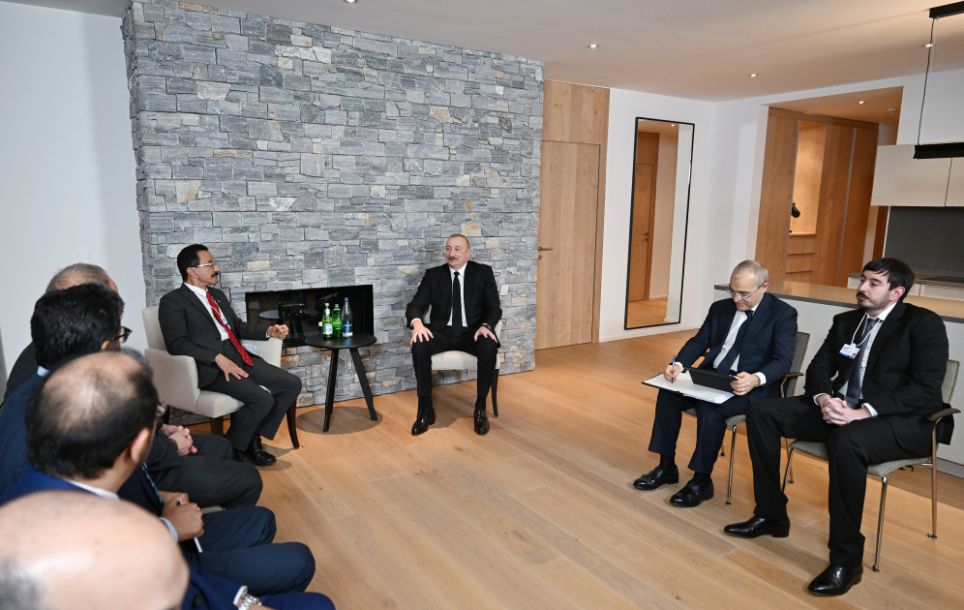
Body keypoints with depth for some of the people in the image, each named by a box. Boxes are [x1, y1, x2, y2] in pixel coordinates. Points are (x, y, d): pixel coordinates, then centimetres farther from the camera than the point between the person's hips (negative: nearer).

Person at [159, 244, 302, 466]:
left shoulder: (217, 295, 21)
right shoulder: (173, 301, -3)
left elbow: (238, 327, 28)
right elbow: (178, 344, -14)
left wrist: (269, 330, 10)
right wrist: (218, 358, -25)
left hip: (239, 357, 8)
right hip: (210, 366, -8)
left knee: (292, 384, -5)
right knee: (262, 399, -27)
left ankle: (253, 438, 6)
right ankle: (231, 448, -2)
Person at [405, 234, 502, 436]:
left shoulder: (483, 272, 4)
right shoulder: (433, 275, 7)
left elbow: (494, 308, -1)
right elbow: (415, 305, 0)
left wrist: (486, 326, -24)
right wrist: (417, 322, -25)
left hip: (473, 332, -1)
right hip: (443, 332, 1)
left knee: (489, 347, -35)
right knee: (419, 346, -31)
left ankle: (480, 408, -17)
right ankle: (426, 409, -17)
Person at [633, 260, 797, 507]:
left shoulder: (783, 314, -5)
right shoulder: (721, 308, 11)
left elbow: (782, 361, -15)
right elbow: (699, 342, 8)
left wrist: (756, 378, -36)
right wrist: (678, 364, -12)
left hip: (752, 386, -6)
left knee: (710, 409, -32)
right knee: (668, 394, -16)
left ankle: (701, 481, -15)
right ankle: (666, 467, -2)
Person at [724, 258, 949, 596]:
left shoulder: (924, 324, -5)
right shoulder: (846, 321, 13)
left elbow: (925, 390, -16)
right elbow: (819, 367, 9)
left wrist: (864, 411, -27)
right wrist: (824, 399, -14)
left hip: (900, 420, -7)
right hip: (839, 408, 7)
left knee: (846, 442, -40)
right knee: (762, 410, -9)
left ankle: (846, 557, -23)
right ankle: (771, 514, 0)